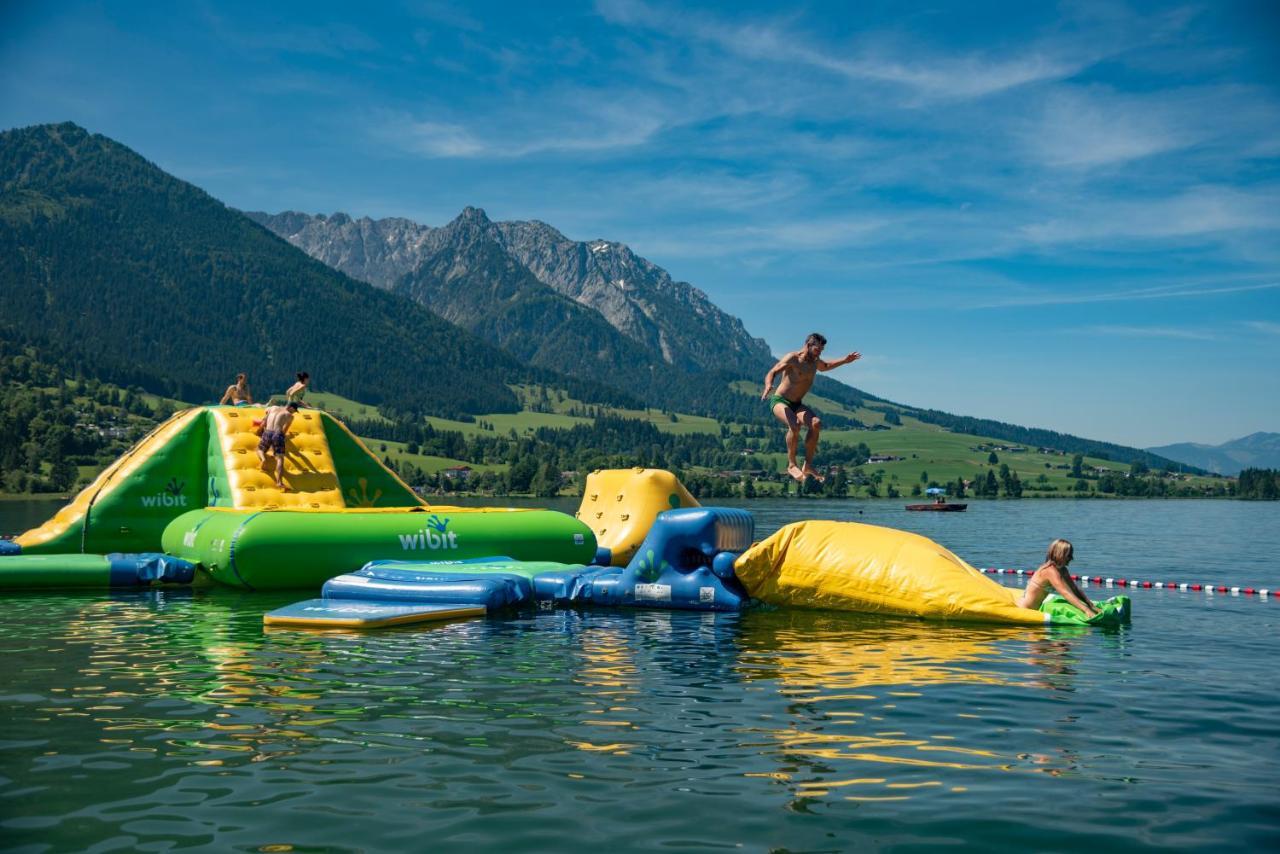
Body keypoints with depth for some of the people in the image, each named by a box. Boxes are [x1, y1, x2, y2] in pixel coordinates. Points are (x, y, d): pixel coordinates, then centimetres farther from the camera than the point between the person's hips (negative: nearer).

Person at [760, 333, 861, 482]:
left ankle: (808, 466, -13)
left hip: (796, 404, 7)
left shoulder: (815, 361, 8)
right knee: (795, 425, -35)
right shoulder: (792, 358, -15)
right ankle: (792, 465, -21)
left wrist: (845, 361, 25)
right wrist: (768, 386, -46)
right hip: (780, 401, -7)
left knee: (816, 423, -20)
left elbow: (824, 366, 34)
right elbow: (771, 373, -25)